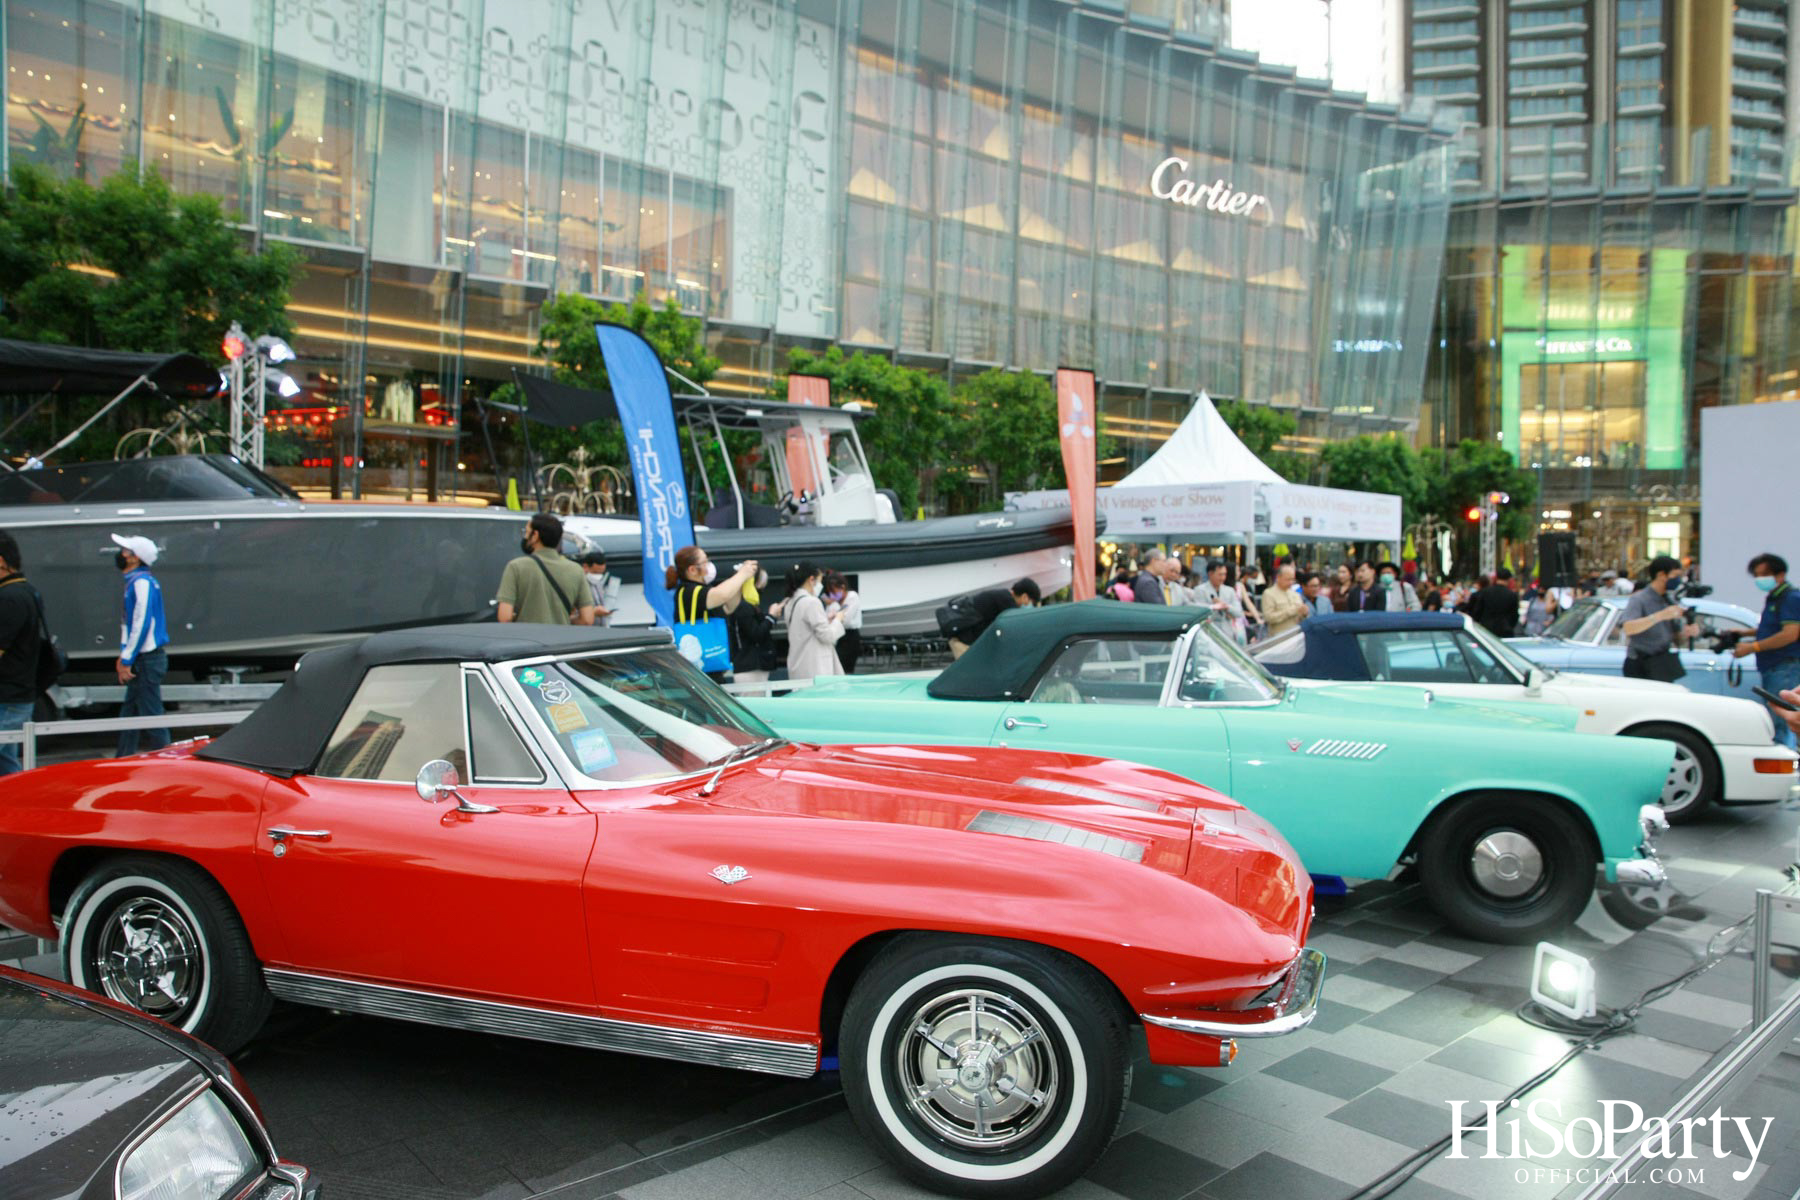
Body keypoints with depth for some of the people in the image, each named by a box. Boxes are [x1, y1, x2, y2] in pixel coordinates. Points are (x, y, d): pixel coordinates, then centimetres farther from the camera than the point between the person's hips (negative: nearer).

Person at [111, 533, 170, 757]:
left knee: (151, 717, -6)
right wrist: (124, 656, 18)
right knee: (129, 714, 16)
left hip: (146, 661, -10)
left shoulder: (142, 582, -15)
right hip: (141, 660, 10)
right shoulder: (135, 581, 17)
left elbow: (142, 625, -20)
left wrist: (127, 661, -18)